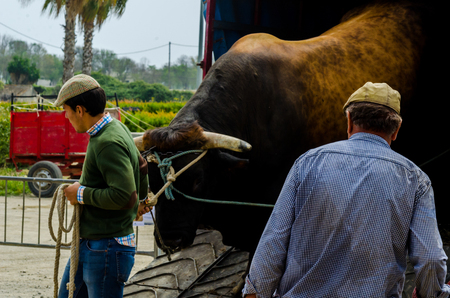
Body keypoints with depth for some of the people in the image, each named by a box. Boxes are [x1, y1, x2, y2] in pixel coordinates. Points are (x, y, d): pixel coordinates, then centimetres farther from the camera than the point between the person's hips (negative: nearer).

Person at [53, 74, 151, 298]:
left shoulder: (109, 143, -22)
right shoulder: (115, 128, 9)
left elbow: (124, 196, -30)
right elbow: (141, 165, 27)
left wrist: (82, 194, -16)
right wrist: (141, 199, 45)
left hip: (107, 249, -10)